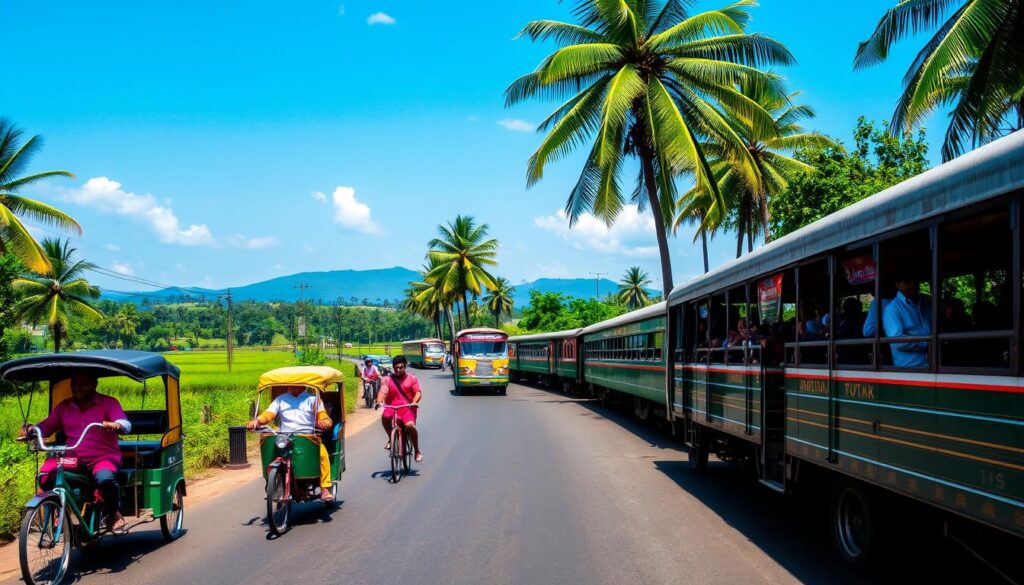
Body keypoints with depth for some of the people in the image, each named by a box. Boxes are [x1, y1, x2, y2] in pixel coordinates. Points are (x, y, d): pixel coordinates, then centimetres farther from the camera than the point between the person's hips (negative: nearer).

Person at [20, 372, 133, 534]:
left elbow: (126, 425, -12)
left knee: (104, 477, -36)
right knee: (45, 474, -21)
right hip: (73, 458, 4)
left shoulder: (109, 403, 2)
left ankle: (114, 514, -9)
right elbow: (46, 426, 10)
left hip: (104, 457, -4)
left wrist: (114, 425, -35)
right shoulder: (64, 406, 15)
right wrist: (30, 429, -12)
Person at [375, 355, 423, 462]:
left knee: (410, 425, -29)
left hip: (407, 408, -1)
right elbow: (382, 392, -4)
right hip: (392, 407, 1)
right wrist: (379, 402, -25)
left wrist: (414, 402, -20)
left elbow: (418, 392, 1)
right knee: (385, 417, -33)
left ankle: (417, 451, -7)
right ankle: (391, 439, -5)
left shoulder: (412, 378, 11)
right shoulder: (388, 379, 10)